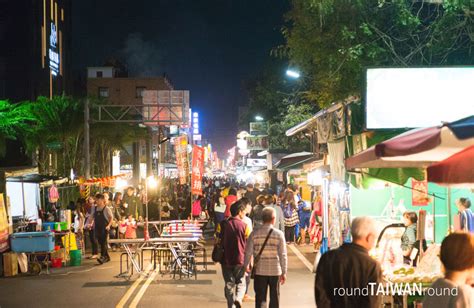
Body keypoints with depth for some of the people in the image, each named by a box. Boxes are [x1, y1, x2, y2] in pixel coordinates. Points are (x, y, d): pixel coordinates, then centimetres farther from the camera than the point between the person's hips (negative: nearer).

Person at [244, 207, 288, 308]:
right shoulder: (279, 234, -7)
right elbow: (283, 255, -6)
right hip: (275, 271, -1)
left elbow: (248, 253, -4)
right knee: (274, 298, 13)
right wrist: (284, 272, 2)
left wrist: (245, 266, 9)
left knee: (260, 297, 9)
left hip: (260, 271, 1)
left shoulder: (255, 233, -5)